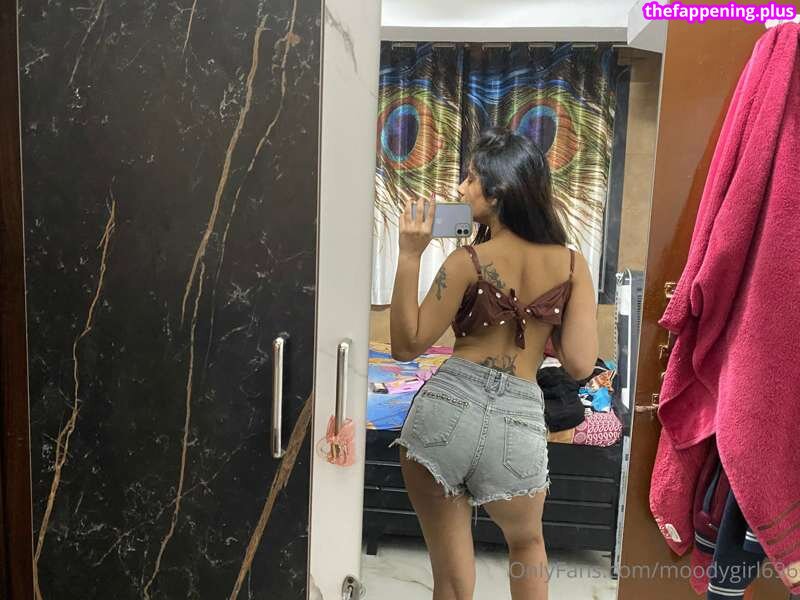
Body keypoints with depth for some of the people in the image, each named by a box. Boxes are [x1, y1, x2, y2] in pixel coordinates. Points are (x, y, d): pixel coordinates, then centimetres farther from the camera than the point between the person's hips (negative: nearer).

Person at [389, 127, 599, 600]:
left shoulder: (467, 261, -7)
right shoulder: (572, 264, 2)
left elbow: (406, 346, -1)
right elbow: (580, 364, -1)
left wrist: (410, 255, -5)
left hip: (446, 408, -2)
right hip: (518, 423, 3)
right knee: (526, 542, 33)